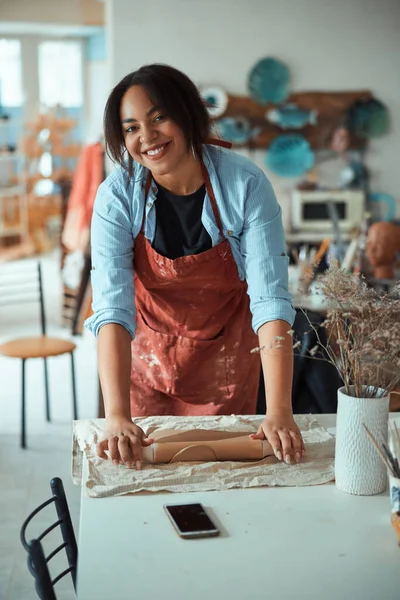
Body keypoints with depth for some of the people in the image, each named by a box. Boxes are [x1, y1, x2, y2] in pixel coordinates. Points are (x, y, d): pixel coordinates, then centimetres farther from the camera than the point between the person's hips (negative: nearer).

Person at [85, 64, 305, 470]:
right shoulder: (117, 195, -22)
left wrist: (279, 412, -38)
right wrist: (116, 416, -41)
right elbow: (112, 306, -30)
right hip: (148, 353, 1)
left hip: (227, 357, 0)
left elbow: (270, 299, -28)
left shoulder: (247, 185, -24)